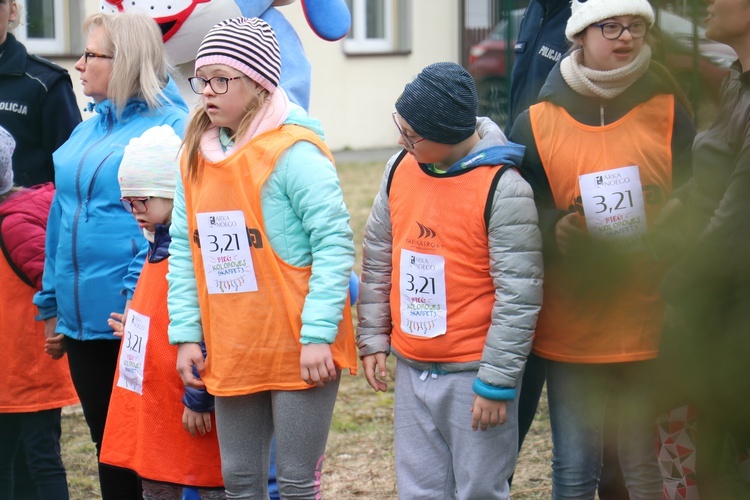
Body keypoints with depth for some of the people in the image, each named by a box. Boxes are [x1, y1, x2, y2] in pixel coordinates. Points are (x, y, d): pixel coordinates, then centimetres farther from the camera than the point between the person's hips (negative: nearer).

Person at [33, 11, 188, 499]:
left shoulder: (170, 128, -10)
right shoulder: (88, 131, 16)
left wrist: (139, 303, -22)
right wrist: (53, 305, 18)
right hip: (83, 320, 8)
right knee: (108, 443, 14)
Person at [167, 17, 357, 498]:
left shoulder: (294, 151, -14)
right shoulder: (196, 154, 8)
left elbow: (335, 242, -17)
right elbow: (184, 249, 10)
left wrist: (318, 334, -20)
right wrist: (186, 333, 5)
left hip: (299, 349, -7)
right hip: (231, 351, 7)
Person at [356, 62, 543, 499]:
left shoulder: (502, 188, -16)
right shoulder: (401, 169, 3)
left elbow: (519, 294, -16)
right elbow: (378, 259, 14)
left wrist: (496, 383, -15)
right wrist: (373, 338, 12)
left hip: (472, 374, -6)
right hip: (411, 371, 6)